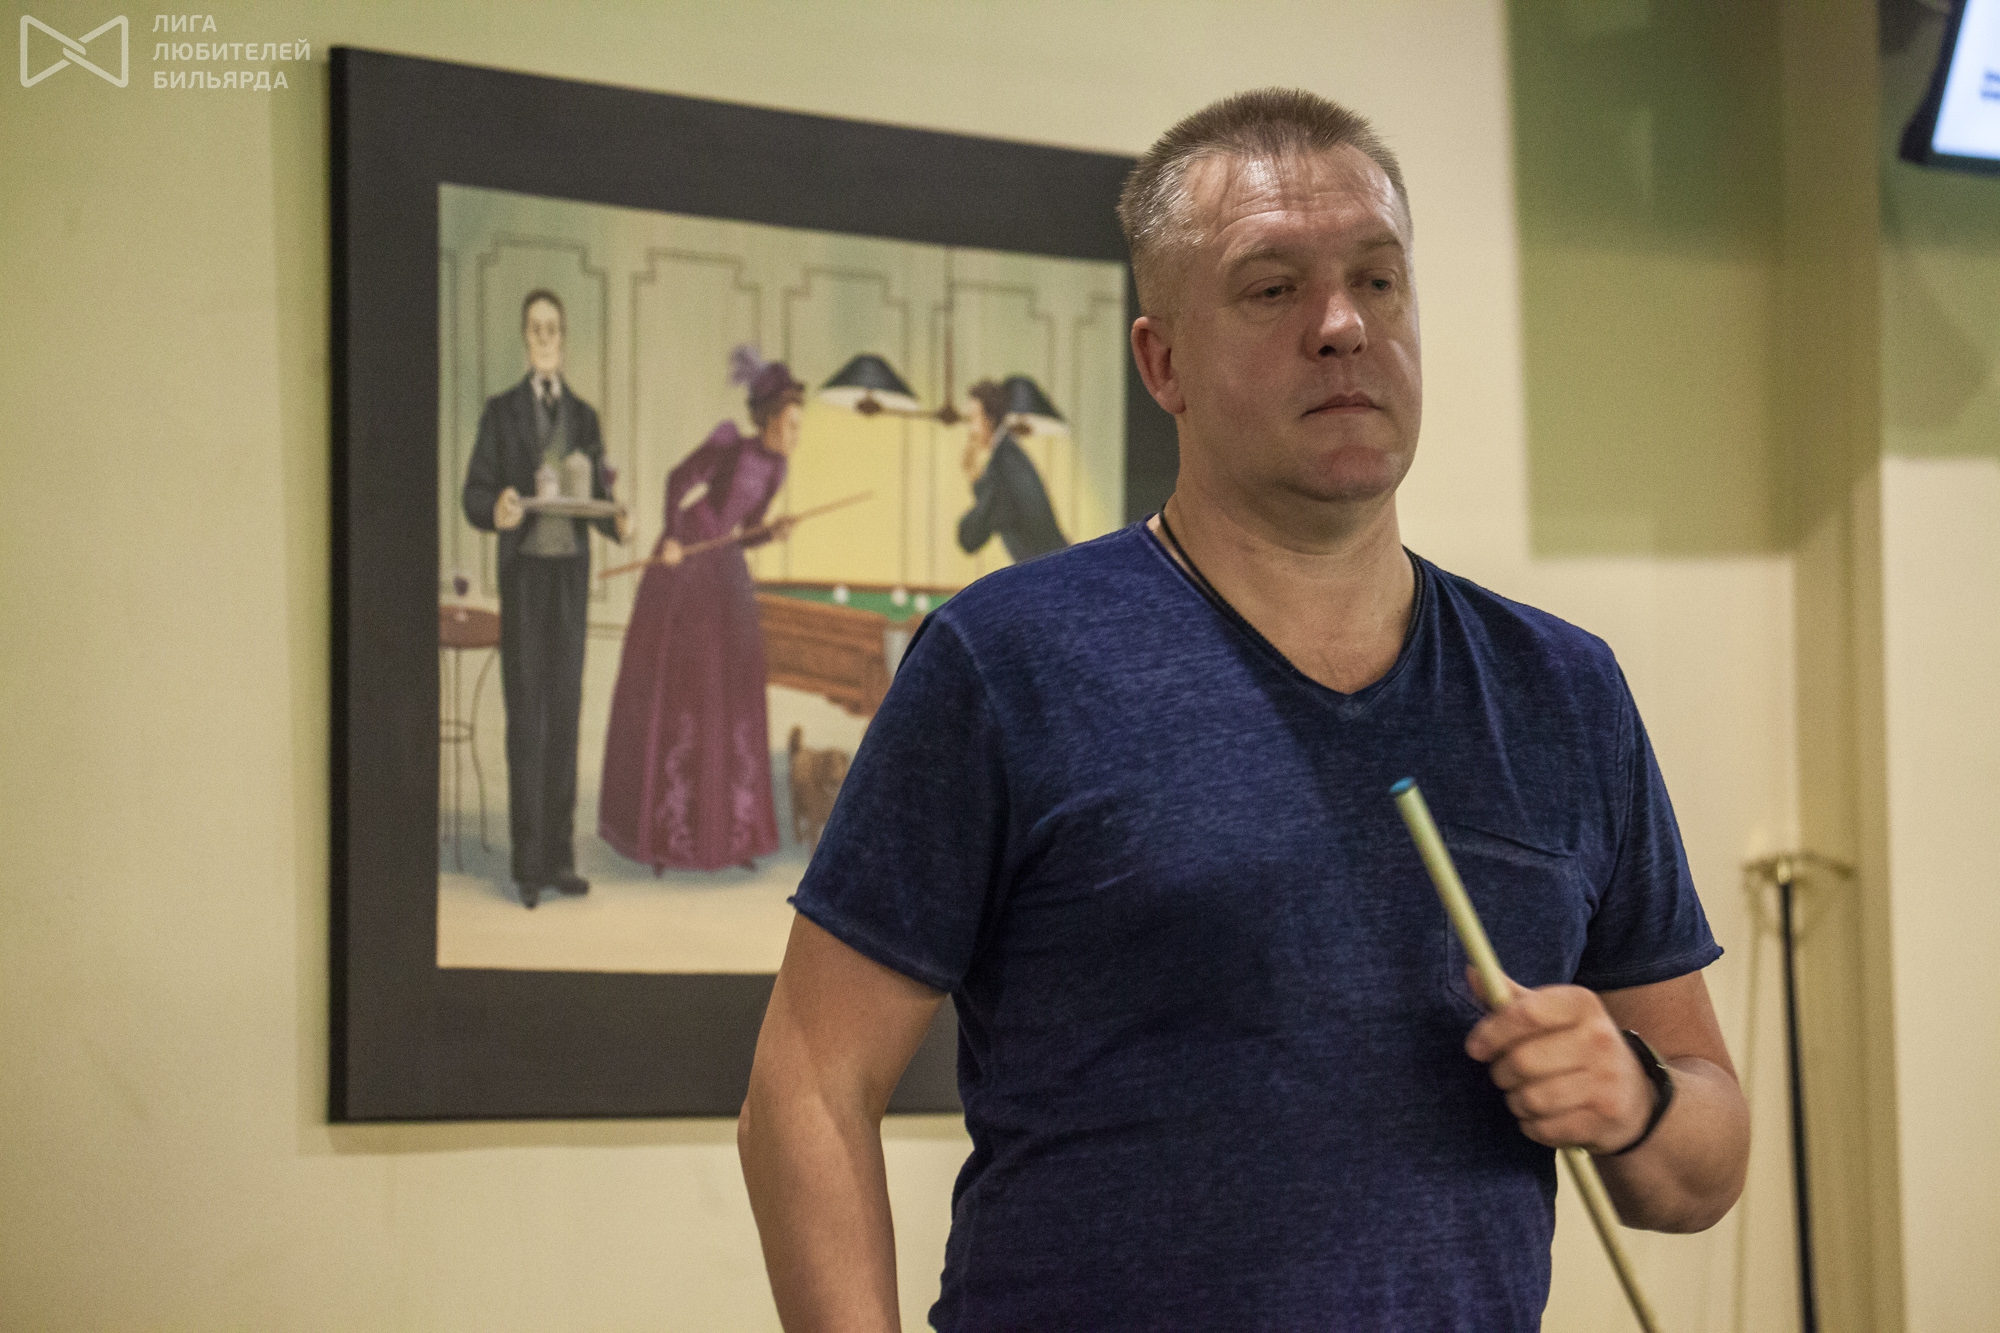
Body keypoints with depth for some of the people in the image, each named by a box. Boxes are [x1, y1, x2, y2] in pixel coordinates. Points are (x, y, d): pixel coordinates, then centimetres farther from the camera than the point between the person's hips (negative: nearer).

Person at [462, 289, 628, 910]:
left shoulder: (584, 416, 13)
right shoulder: (501, 411, 1)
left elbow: (598, 500, 12)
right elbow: (473, 497, -3)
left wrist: (619, 524, -11)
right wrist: (497, 511, -26)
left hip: (571, 571, 4)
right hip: (523, 571, -4)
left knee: (566, 712, 5)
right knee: (526, 714, -7)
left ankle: (560, 857, 10)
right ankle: (527, 864, -5)